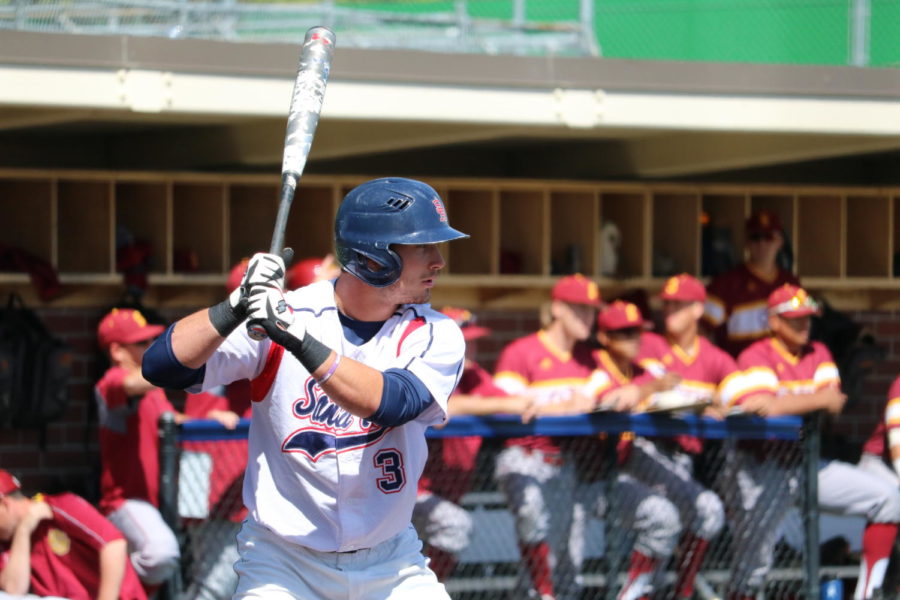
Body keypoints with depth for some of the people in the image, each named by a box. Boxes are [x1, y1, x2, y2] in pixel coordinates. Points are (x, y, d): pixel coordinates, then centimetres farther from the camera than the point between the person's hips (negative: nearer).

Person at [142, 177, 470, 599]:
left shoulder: (436, 337, -5)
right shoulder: (280, 313, -10)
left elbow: (390, 403, -26)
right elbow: (161, 367, -18)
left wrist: (299, 341, -36)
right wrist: (236, 307, -32)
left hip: (391, 565, 2)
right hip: (283, 564, -2)